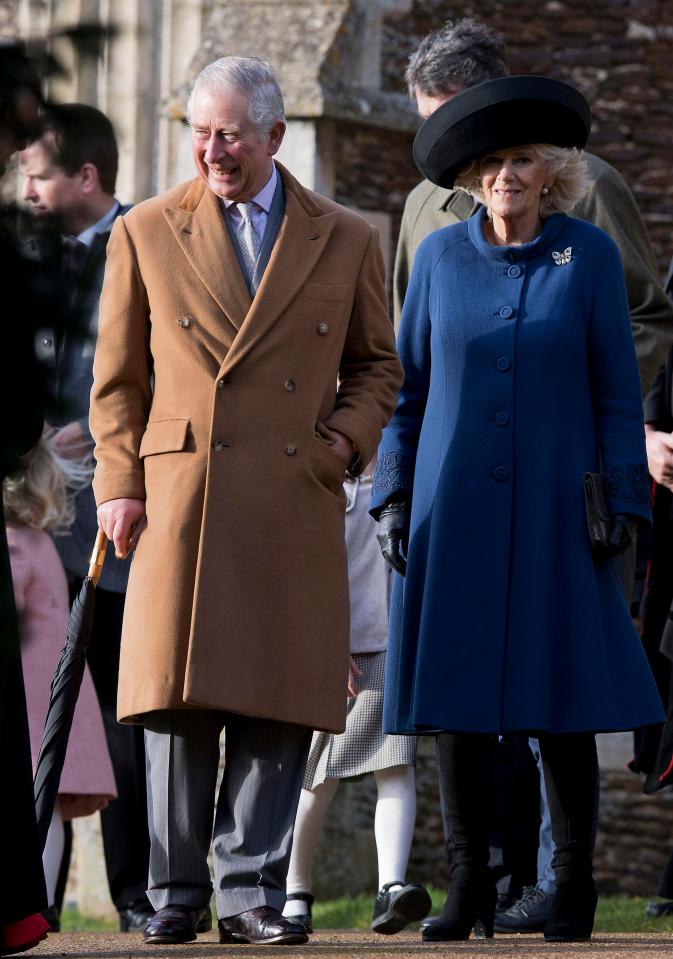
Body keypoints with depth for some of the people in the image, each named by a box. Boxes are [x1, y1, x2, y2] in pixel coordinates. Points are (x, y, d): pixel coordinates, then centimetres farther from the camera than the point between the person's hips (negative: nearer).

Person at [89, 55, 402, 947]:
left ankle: (250, 890, 3)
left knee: (278, 705, -2)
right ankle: (176, 891, 6)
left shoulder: (345, 241, 11)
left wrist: (346, 438, 2)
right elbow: (118, 376, 12)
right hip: (182, 496, -1)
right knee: (179, 702, -2)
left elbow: (376, 364, 20)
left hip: (296, 506, 1)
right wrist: (120, 485, 3)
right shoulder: (146, 233, 9)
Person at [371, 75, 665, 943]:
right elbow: (406, 383, 10)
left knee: (562, 701, -1)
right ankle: (470, 887, 8)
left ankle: (573, 889, 8)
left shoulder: (589, 255, 0)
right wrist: (392, 497, 4)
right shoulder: (441, 256, 4)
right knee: (455, 704, 0)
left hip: (555, 507, -2)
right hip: (455, 510, 2)